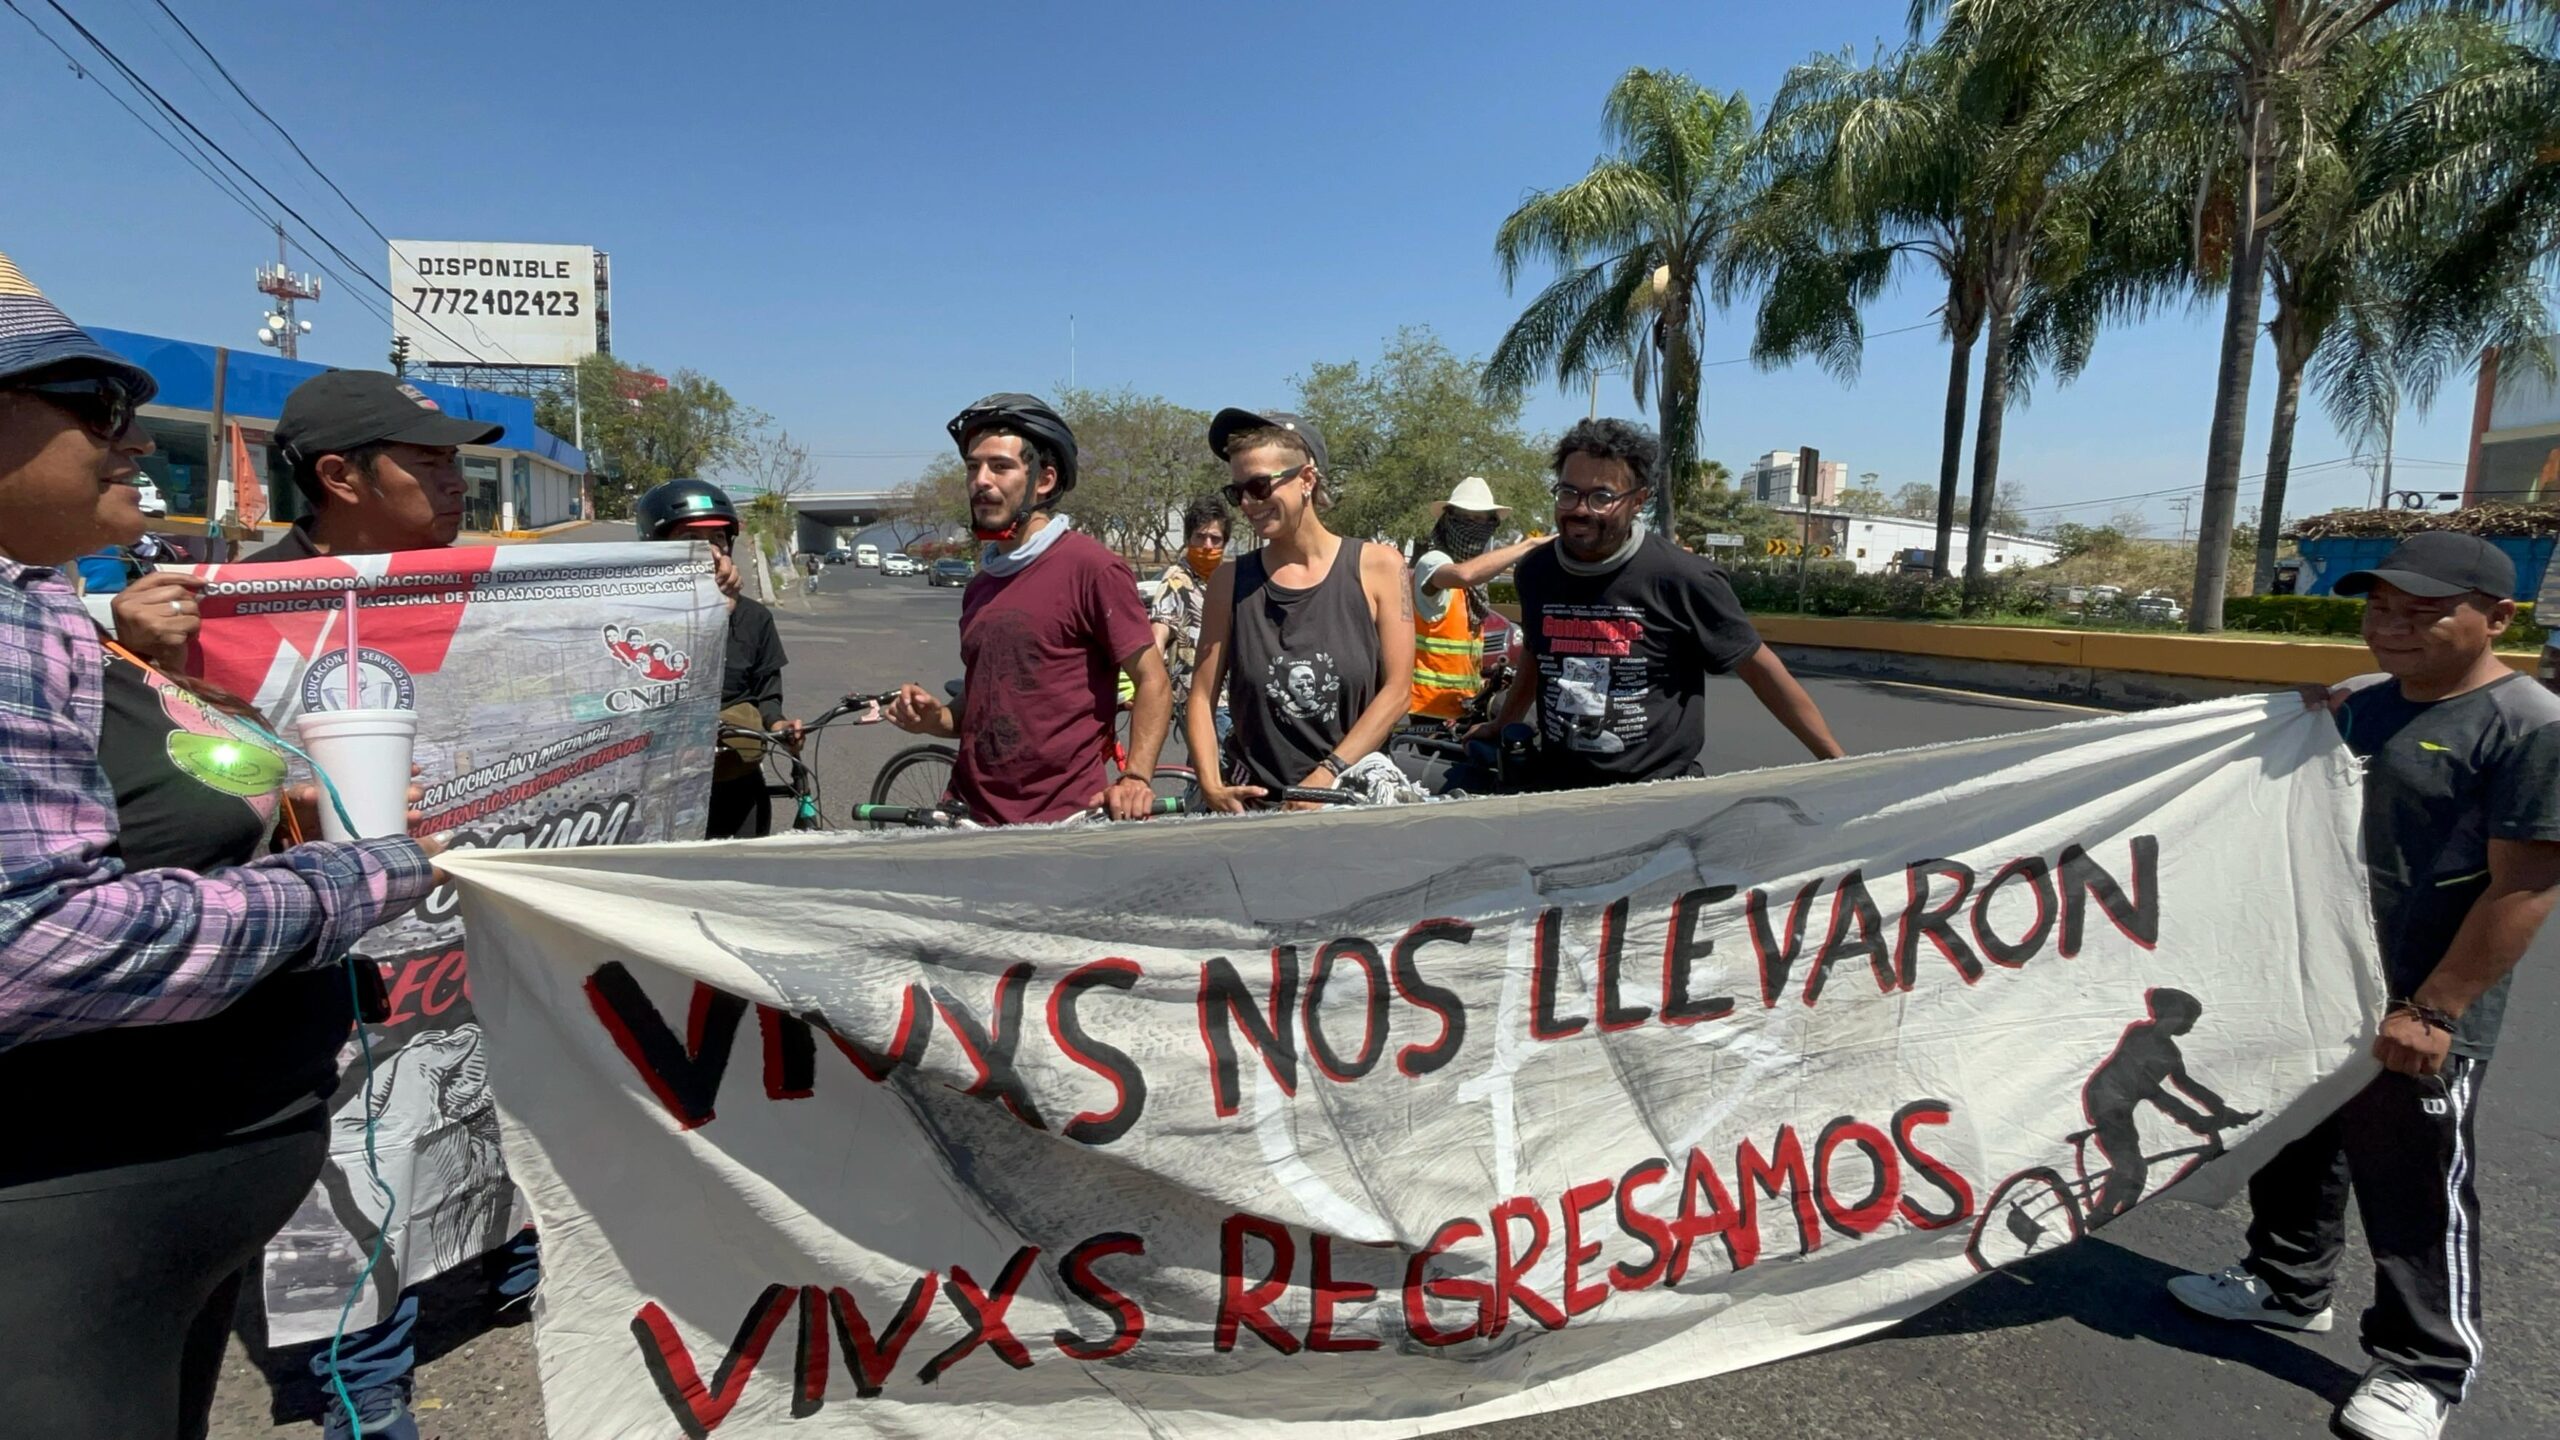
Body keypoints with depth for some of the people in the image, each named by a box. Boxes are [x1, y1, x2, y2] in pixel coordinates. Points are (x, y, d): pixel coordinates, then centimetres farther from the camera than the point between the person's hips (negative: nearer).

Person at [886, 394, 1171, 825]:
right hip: (973, 815, 7)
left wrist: (1136, 777, -21)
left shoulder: (1092, 569, -9)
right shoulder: (981, 585, 14)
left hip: (1064, 821, -6)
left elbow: (1153, 681, -10)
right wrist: (936, 720, 3)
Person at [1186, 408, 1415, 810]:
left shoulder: (1377, 567, 1)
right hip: (1254, 804, 1)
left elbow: (1397, 690, -3)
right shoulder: (1231, 581, 6)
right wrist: (1211, 785, -10)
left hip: (1356, 796, 0)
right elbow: (1202, 696, 5)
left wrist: (1324, 778, -10)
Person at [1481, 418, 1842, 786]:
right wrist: (1499, 727, 30)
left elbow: (1762, 670, -6)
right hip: (1553, 786, 4)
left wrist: (1837, 760, -3)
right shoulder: (1536, 572, 0)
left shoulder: (1682, 579, -13)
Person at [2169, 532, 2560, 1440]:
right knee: (2293, 1146, 21)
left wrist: (2431, 1011, -20)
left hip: (2418, 1022, -7)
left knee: (2413, 1191, 7)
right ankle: (2287, 1284, 42)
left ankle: (2425, 1367, 26)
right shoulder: (2359, 704, 7)